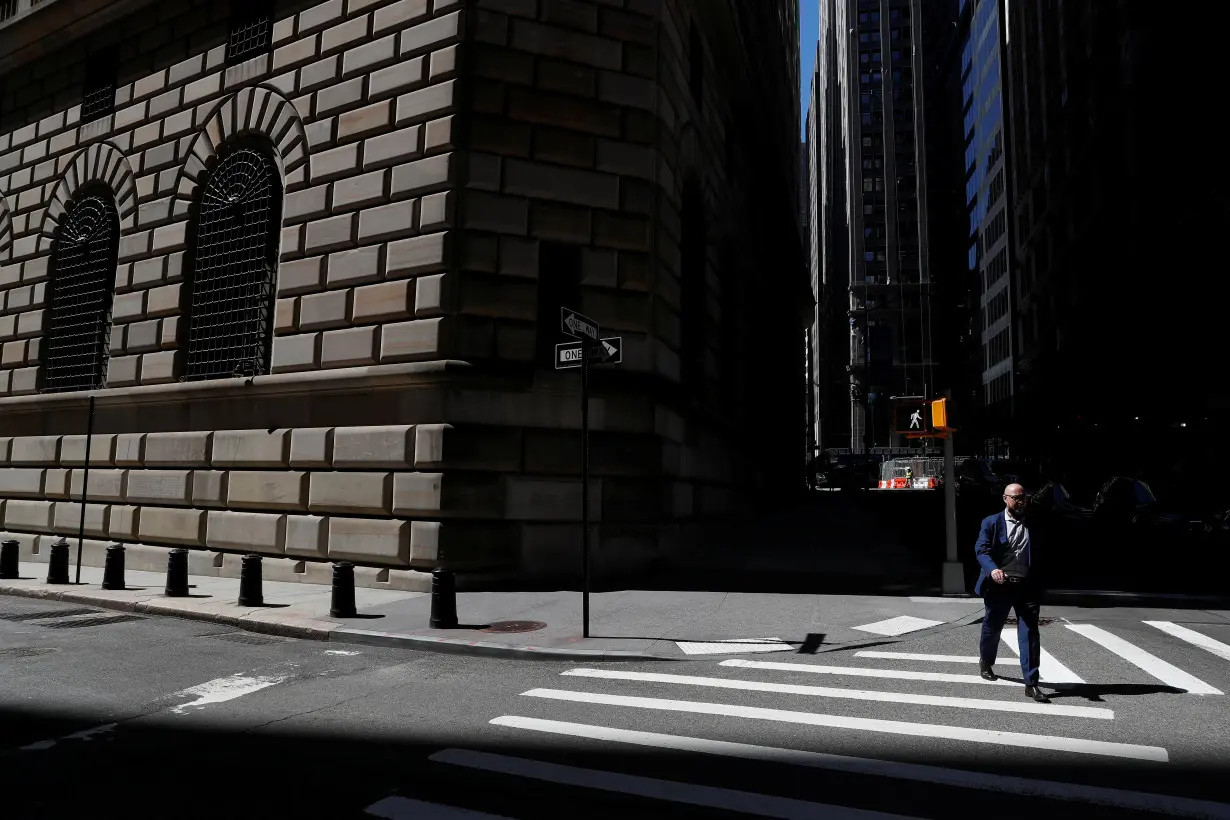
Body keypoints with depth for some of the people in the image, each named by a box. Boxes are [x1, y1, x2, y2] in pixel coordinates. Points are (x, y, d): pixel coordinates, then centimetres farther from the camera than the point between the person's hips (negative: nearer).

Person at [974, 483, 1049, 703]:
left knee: (1030, 633, -4)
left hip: (1027, 586, 2)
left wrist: (1040, 578, 5)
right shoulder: (991, 523, -1)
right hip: (999, 586, -2)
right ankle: (986, 662, 41)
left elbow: (1041, 551, 15)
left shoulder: (1034, 524, 9)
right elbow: (981, 550, -9)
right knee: (992, 628, 14)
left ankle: (1031, 684, -1)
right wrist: (992, 569, -27)